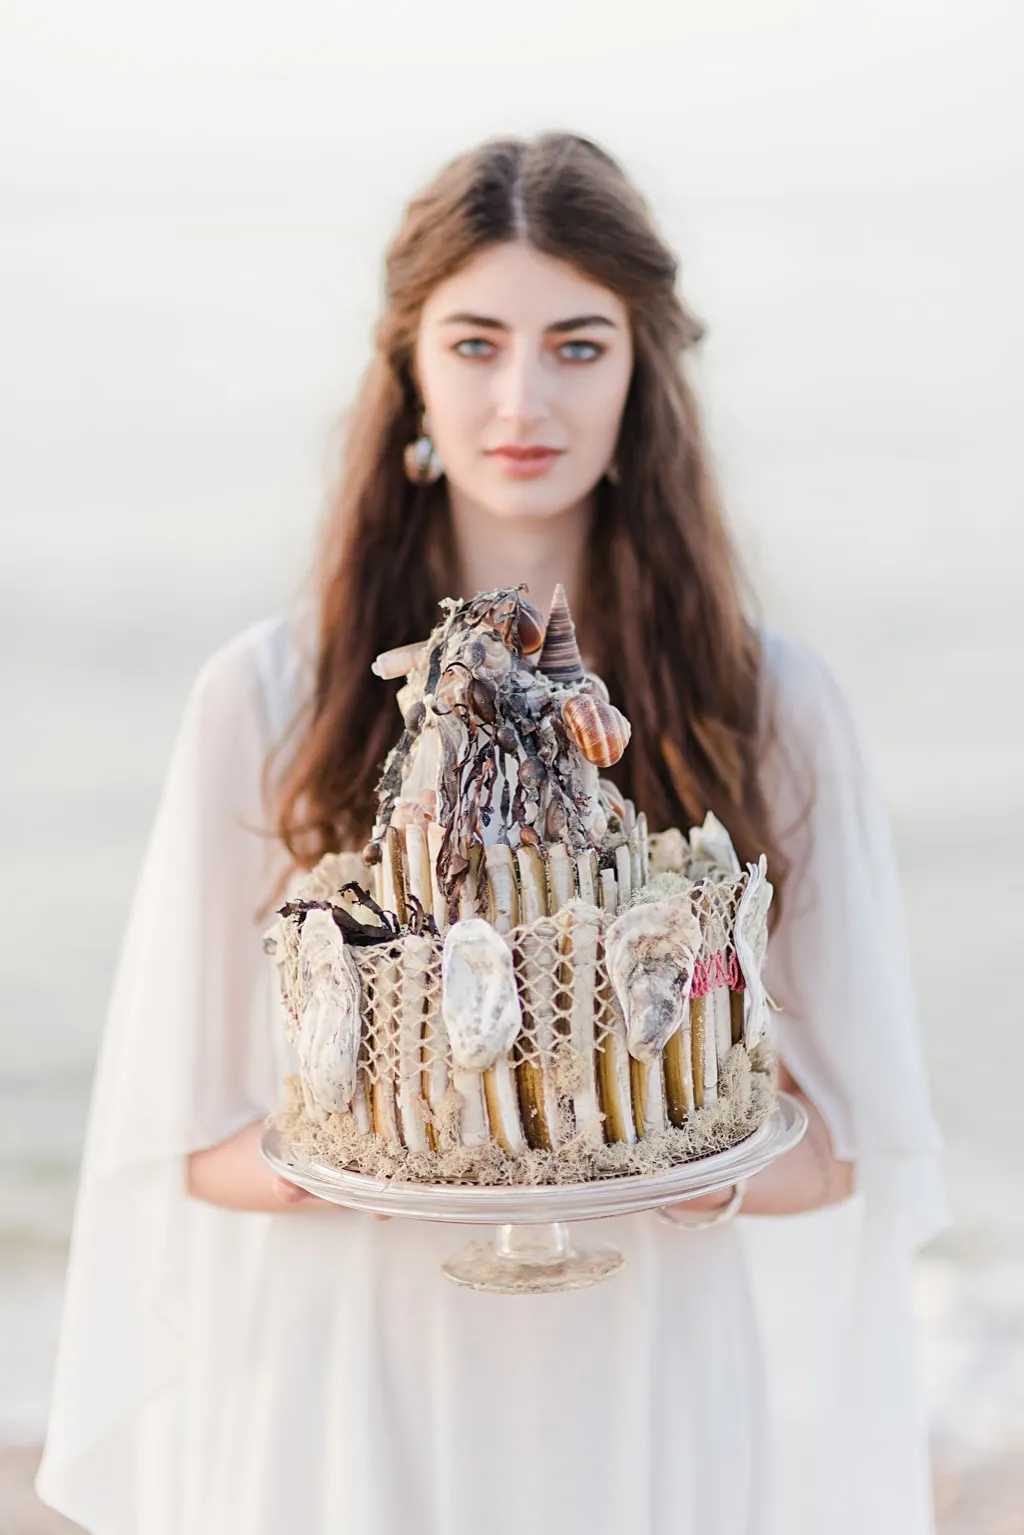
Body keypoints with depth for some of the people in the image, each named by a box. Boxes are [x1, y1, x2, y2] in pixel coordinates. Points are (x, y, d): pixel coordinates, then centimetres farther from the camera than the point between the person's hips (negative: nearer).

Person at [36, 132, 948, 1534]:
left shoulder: (766, 710, -3)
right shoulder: (271, 697, -5)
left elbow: (848, 1155, 0)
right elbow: (182, 1144, -1)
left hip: (661, 1408, 1)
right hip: (353, 1399, 0)